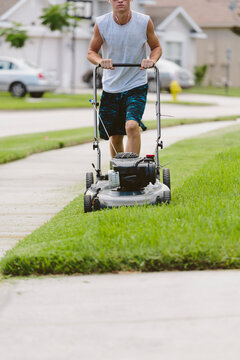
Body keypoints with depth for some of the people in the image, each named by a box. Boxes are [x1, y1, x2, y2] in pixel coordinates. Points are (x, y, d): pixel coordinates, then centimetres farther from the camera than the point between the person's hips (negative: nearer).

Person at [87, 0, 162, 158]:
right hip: (111, 88, 2)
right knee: (115, 137, 8)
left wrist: (151, 60, -15)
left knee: (132, 126, -24)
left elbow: (156, 47, 7)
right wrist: (101, 61, -17)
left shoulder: (144, 22, -8)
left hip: (136, 86, -2)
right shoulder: (101, 23, -6)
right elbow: (91, 52, 5)